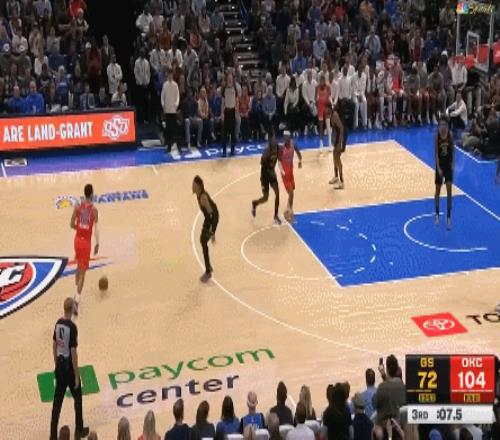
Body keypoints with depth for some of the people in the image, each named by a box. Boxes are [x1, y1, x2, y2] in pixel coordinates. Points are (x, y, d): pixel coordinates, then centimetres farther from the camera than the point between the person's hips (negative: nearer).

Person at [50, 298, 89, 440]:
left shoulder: (58, 323, 1)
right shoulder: (72, 327, -21)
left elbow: (54, 346, 11)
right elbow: (73, 352, -20)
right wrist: (77, 375, -14)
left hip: (59, 366, 6)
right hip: (69, 366, -6)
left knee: (57, 401, 9)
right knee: (77, 398, 14)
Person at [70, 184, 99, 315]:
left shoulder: (77, 207, -3)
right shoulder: (94, 210, -11)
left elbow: (72, 225, 0)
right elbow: (96, 227, -15)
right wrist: (97, 244, -10)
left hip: (78, 240, 4)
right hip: (86, 242, -3)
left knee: (79, 266, 24)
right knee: (83, 272, -1)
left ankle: (77, 294, 29)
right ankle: (77, 299, -12)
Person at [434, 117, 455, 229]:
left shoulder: (450, 134, -6)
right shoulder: (437, 136, -11)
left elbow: (453, 150, 3)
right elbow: (436, 153, -11)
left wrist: (453, 164, -3)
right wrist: (438, 168, -16)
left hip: (448, 165, 1)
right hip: (440, 165, -1)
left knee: (449, 191, -3)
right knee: (438, 190, 10)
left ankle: (448, 217, 1)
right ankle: (437, 214, 28)